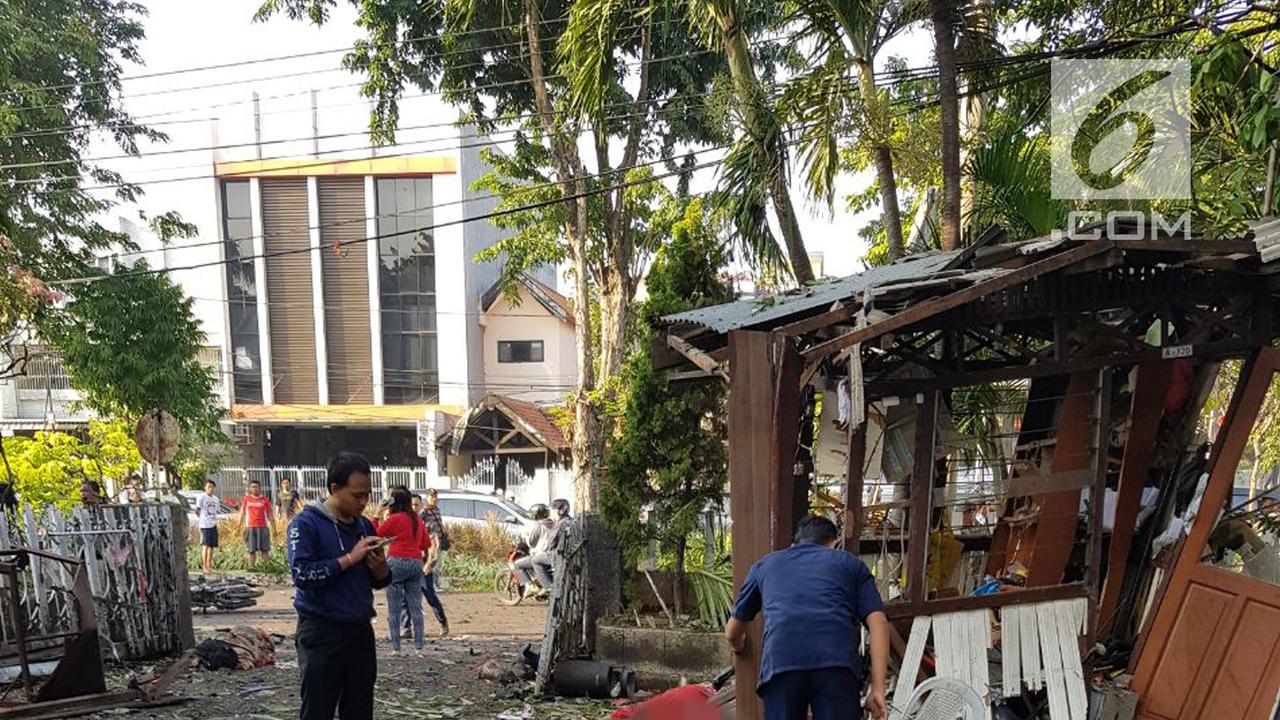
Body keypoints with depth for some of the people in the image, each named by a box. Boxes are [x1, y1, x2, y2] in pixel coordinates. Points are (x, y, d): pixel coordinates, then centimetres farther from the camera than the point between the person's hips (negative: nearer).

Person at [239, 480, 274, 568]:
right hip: (250, 527, 1)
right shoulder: (246, 499, 9)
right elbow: (242, 513, 12)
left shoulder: (264, 500, 6)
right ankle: (251, 567, 8)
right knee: (251, 549, 2)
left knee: (265, 549, -4)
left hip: (262, 527, -1)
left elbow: (269, 515, 8)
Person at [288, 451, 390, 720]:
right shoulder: (306, 523, -9)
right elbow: (302, 574, -22)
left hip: (361, 630, 6)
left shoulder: (364, 525, 9)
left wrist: (380, 568, -7)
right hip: (321, 633, -6)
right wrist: (350, 558, -18)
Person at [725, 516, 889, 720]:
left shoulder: (765, 563, 31)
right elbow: (878, 621, 12)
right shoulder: (850, 563, 28)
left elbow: (732, 631, 39)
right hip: (838, 664, -1)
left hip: (781, 663, 1)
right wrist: (878, 688, 8)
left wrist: (739, 647, 62)